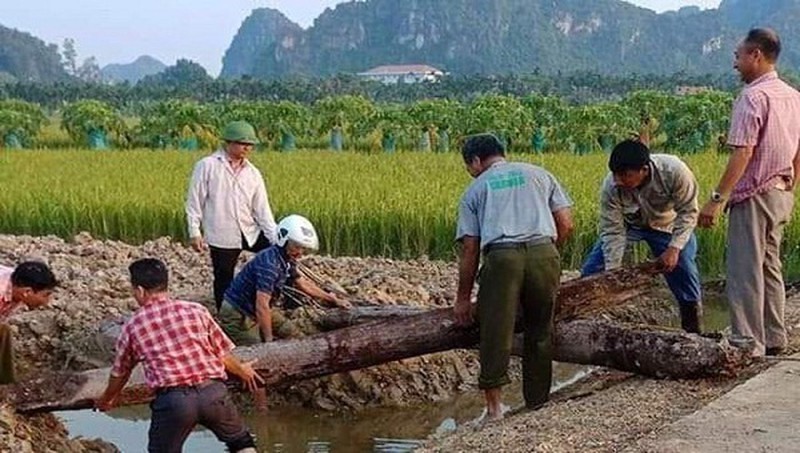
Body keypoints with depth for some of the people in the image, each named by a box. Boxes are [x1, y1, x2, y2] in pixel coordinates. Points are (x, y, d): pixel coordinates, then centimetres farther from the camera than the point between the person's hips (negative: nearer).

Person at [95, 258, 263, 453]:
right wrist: (242, 371, 35)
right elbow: (223, 354, 13)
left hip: (173, 399, -1)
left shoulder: (133, 326, 9)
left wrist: (107, 399, 44)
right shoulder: (195, 310, 8)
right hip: (213, 392, 1)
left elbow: (120, 372, 23)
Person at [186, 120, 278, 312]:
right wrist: (194, 232, -7)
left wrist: (276, 238, -6)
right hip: (222, 237, -4)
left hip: (251, 234, 4)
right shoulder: (207, 166, -5)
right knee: (224, 280, 5)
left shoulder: (253, 173, 6)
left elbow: (262, 209, 4)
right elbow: (194, 201, -3)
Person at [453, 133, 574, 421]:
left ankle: (494, 404, -3)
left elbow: (469, 249, 12)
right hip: (544, 252, 2)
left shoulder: (475, 190, 20)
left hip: (501, 257, -2)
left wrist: (463, 298, 17)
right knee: (540, 332, 12)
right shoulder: (538, 174, 25)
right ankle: (538, 405, 16)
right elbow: (566, 225, 17)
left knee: (496, 332, 1)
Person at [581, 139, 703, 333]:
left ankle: (695, 333, 11)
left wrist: (674, 248, -32)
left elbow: (688, 212, -23)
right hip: (628, 223, 1)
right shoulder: (611, 187, -32)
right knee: (592, 270, -12)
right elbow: (612, 231, -25)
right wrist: (612, 273, -30)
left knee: (685, 273, -7)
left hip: (667, 225, -1)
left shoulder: (674, 172, -37)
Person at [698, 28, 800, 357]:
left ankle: (748, 344, -4)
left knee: (745, 271, -5)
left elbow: (742, 154, -21)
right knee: (770, 268, 16)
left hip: (754, 195, -9)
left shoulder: (752, 97, -15)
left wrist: (717, 198, -20)